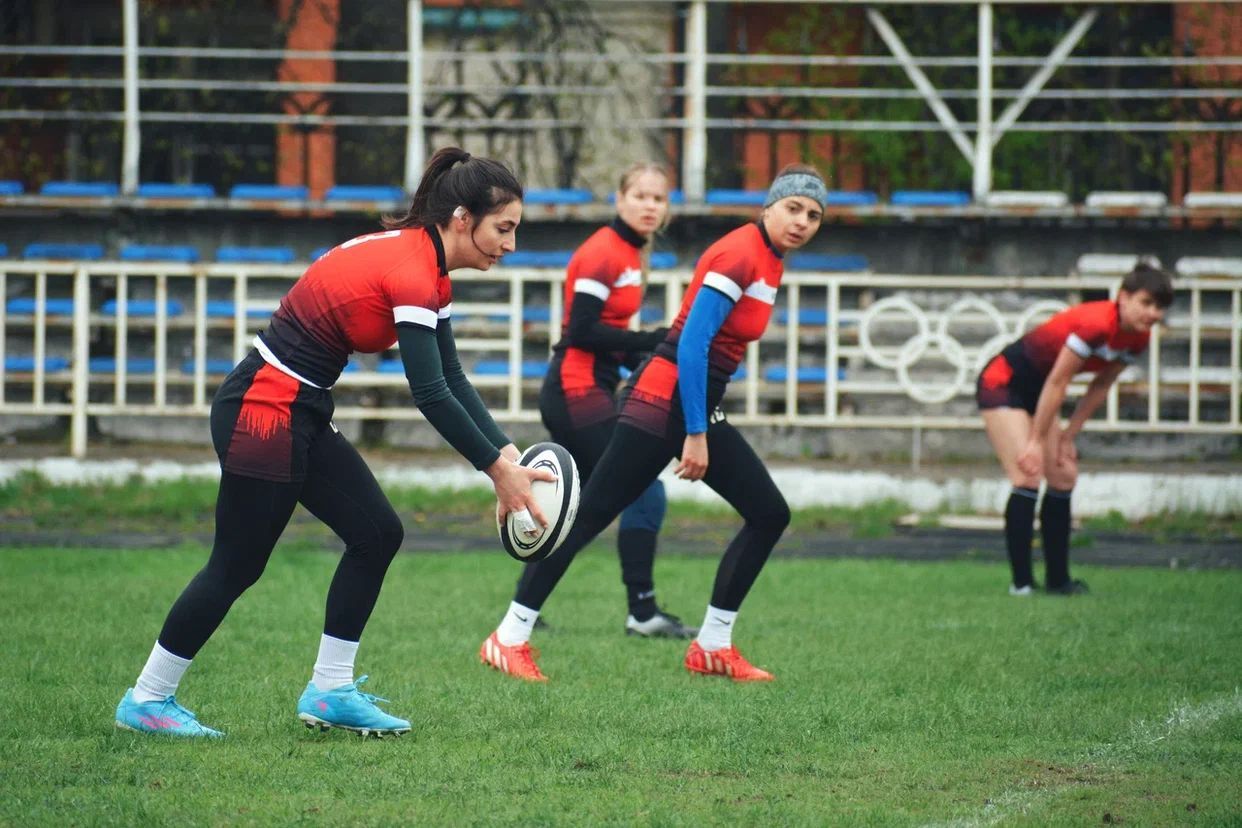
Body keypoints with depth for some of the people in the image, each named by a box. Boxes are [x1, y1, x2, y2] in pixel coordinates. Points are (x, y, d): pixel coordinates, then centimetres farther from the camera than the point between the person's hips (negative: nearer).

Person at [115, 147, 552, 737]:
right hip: (264, 413, -10)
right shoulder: (409, 272, -22)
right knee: (237, 564, 0)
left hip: (303, 415, 10)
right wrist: (497, 469, -19)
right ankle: (146, 700, 12)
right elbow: (431, 395, -24)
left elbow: (451, 380, 8)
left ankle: (330, 690, 12)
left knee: (376, 533, 6)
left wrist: (505, 454, -2)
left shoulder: (426, 267, 7)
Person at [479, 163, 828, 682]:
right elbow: (692, 345, -22)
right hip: (664, 402, -10)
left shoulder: (768, 260, 11)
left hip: (700, 408, 10)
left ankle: (712, 646, 11)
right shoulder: (739, 255, -17)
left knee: (769, 514, 6)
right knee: (588, 518, -8)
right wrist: (695, 436, -21)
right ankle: (509, 639, -5)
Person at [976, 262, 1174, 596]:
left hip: (1036, 390, 9)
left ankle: (1057, 578, 14)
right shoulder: (1096, 324, -32)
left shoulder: (1137, 338, -6)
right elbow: (1057, 382, -27)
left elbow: (1100, 387, 5)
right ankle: (1021, 581, -12)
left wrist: (1069, 436, 3)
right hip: (1003, 382, -9)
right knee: (1028, 478, -16)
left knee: (1064, 477, 6)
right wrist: (1037, 441, -21)